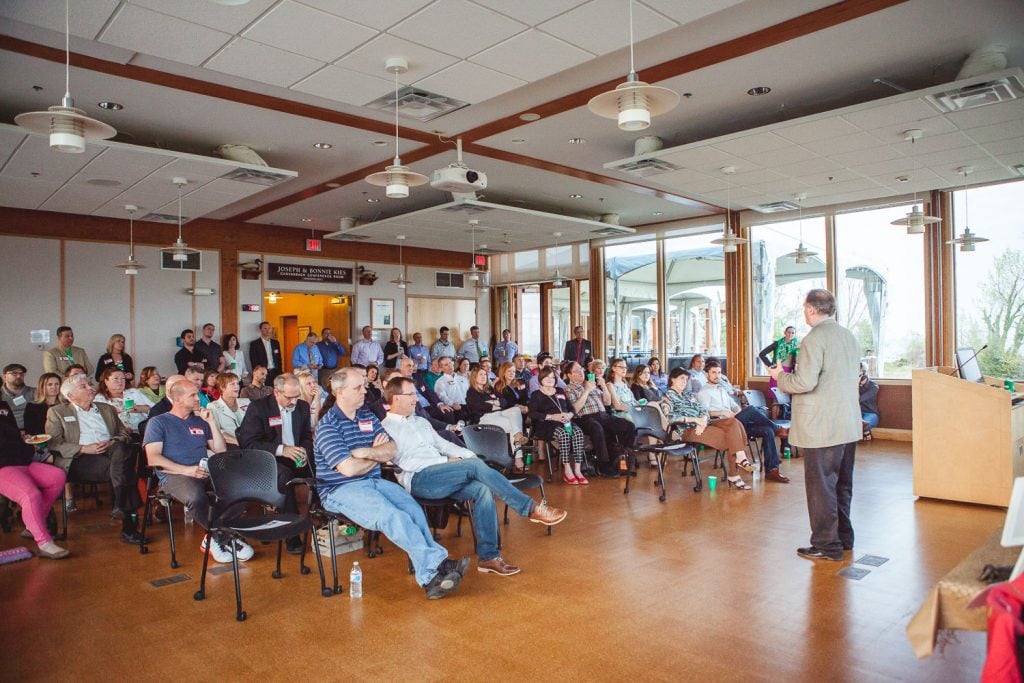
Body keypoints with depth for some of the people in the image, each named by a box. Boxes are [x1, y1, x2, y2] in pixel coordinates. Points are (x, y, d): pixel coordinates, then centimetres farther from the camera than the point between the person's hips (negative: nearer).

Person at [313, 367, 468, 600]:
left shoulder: (368, 416, 14)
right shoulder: (328, 426, -8)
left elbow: (392, 450, 7)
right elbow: (349, 469, -17)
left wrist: (367, 452, -13)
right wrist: (377, 456, 0)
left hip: (374, 482, 7)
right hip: (341, 490, -6)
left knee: (413, 508, -20)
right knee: (393, 516, -30)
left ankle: (431, 573, -24)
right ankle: (433, 567, -25)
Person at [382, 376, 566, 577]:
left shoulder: (420, 421, 25)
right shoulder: (385, 428, 1)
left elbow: (443, 444, 24)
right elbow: (403, 461, -11)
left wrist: (468, 454, 5)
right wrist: (446, 460, -12)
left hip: (440, 476, 7)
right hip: (418, 479, -7)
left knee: (482, 488, -22)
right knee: (476, 465, -25)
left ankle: (488, 556, -20)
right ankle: (531, 508, -21)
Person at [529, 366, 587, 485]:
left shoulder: (560, 392, 27)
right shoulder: (536, 394, 11)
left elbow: (572, 408, 21)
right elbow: (532, 414, -5)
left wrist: (569, 415, -5)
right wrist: (552, 416, -16)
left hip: (565, 423, 5)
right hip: (546, 425, -4)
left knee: (578, 432, -29)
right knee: (564, 434, -36)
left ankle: (577, 470, -31)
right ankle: (567, 471, -33)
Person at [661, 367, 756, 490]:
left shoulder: (690, 395, 24)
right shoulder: (668, 397, 2)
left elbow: (703, 410, 12)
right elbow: (669, 417, -17)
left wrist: (702, 421, -13)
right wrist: (695, 419, -20)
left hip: (703, 424, 7)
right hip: (688, 430, -7)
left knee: (733, 422, -19)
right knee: (730, 435, -21)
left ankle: (741, 458, -24)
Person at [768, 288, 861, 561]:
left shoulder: (814, 338, -17)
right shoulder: (849, 336, 11)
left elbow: (805, 382, -24)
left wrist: (781, 377, -6)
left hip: (821, 428, -9)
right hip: (849, 425, 9)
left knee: (821, 486, 1)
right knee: (842, 484, 19)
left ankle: (827, 546, 9)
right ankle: (844, 538, 32)